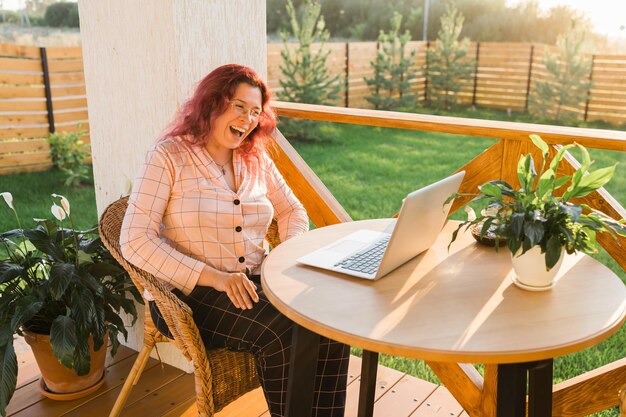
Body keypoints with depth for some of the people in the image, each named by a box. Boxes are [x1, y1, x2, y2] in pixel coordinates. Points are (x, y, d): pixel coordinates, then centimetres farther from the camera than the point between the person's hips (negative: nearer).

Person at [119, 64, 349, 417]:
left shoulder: (256, 159, 12)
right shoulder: (168, 156, -6)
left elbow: (292, 210, 22)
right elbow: (136, 241, -13)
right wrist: (213, 277, -22)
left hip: (257, 281, 5)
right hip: (191, 294, -5)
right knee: (282, 332, -29)